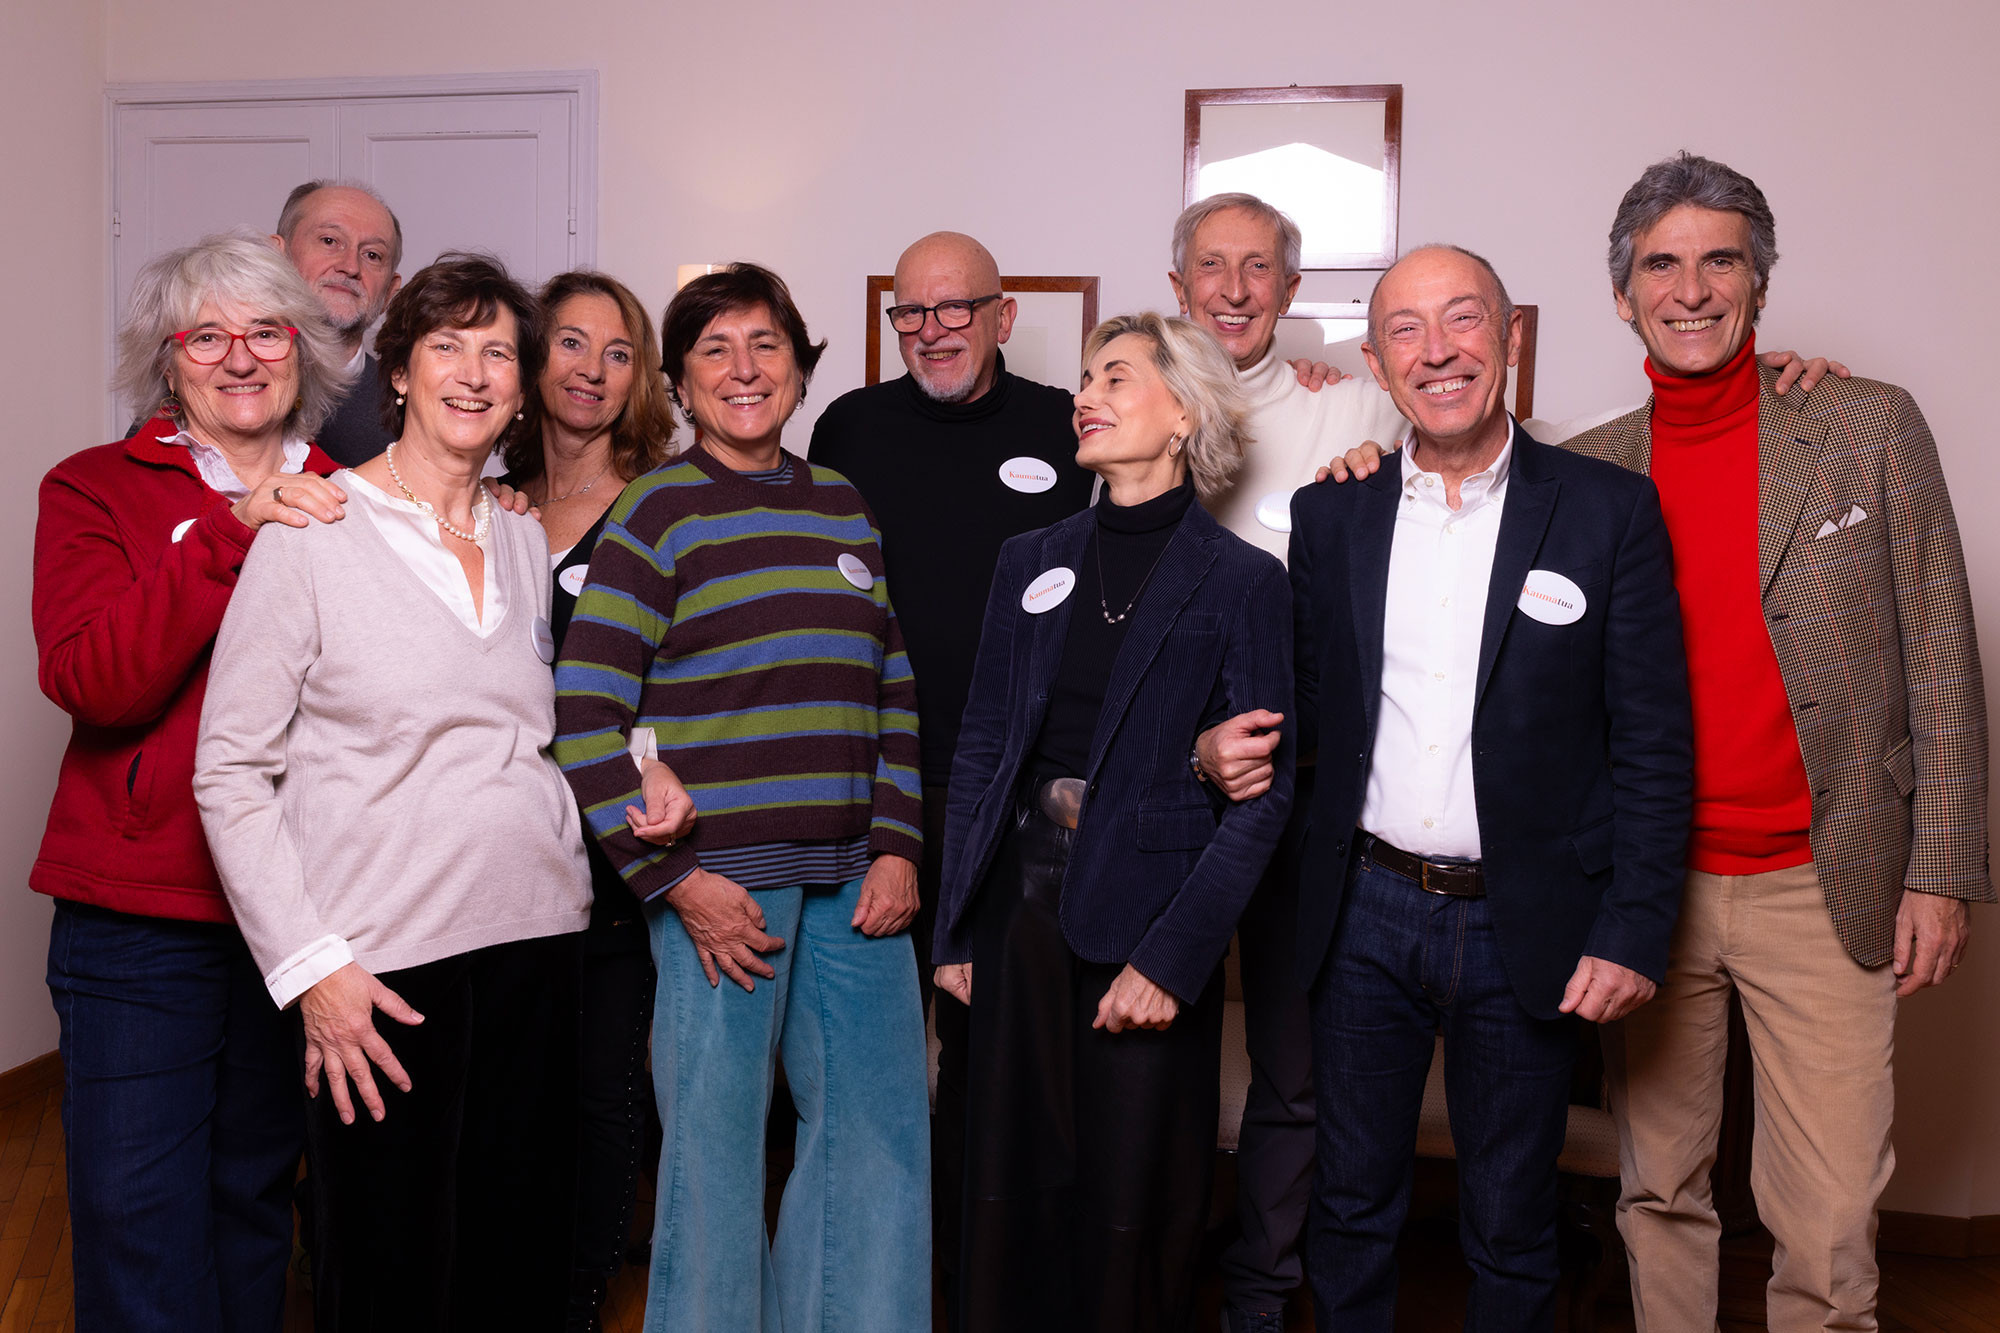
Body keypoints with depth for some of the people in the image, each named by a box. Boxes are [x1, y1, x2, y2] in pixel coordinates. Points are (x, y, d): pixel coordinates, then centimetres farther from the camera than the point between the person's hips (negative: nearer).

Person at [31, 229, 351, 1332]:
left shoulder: (347, 508, 9)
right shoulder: (96, 488, 2)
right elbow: (91, 680, -16)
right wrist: (230, 530, -20)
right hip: (142, 918, -2)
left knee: (258, 1199, 16)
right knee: (139, 1215, 0)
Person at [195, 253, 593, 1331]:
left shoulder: (527, 540, 12)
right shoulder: (313, 528, -4)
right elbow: (230, 770, -6)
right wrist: (308, 965, -12)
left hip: (536, 936, 5)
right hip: (380, 962, -4)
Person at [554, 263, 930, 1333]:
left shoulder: (845, 505, 14)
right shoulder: (658, 511, -2)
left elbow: (897, 693, 15)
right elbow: (584, 720, -8)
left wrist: (898, 847, 4)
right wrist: (675, 882, -11)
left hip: (856, 878, 5)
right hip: (715, 876, -5)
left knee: (881, 1139, 11)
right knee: (714, 1141, 5)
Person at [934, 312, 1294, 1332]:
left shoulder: (1242, 582, -3)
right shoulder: (1029, 565, 10)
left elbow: (1263, 790, -7)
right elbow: (981, 751, 11)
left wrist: (1172, 955, -15)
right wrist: (955, 929, 5)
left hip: (1145, 921, -4)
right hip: (1018, 911, 4)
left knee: (1134, 1207, 6)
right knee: (1008, 1191, 11)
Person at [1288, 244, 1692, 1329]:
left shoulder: (1611, 511, -4)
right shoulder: (1329, 514, 4)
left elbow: (1653, 744, -5)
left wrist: (1634, 933, -10)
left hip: (1526, 929, -2)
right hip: (1364, 914, 2)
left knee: (1510, 1233, 14)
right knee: (1351, 1209, 16)